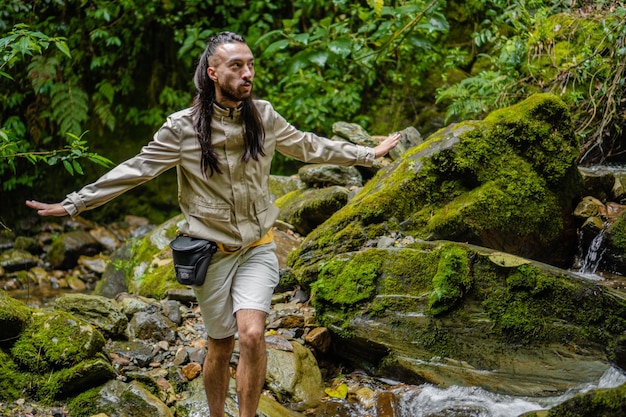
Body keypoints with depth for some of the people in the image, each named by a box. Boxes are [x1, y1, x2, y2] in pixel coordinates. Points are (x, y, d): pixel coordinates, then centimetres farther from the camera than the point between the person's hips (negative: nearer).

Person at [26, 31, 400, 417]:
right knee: (221, 346, 9)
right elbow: (135, 170, -8)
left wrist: (369, 154, 19)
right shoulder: (183, 128, -11)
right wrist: (74, 203, -12)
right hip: (211, 252, -1)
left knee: (252, 335, -18)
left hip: (258, 248, 1)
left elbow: (308, 146, 13)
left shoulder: (264, 117, -2)